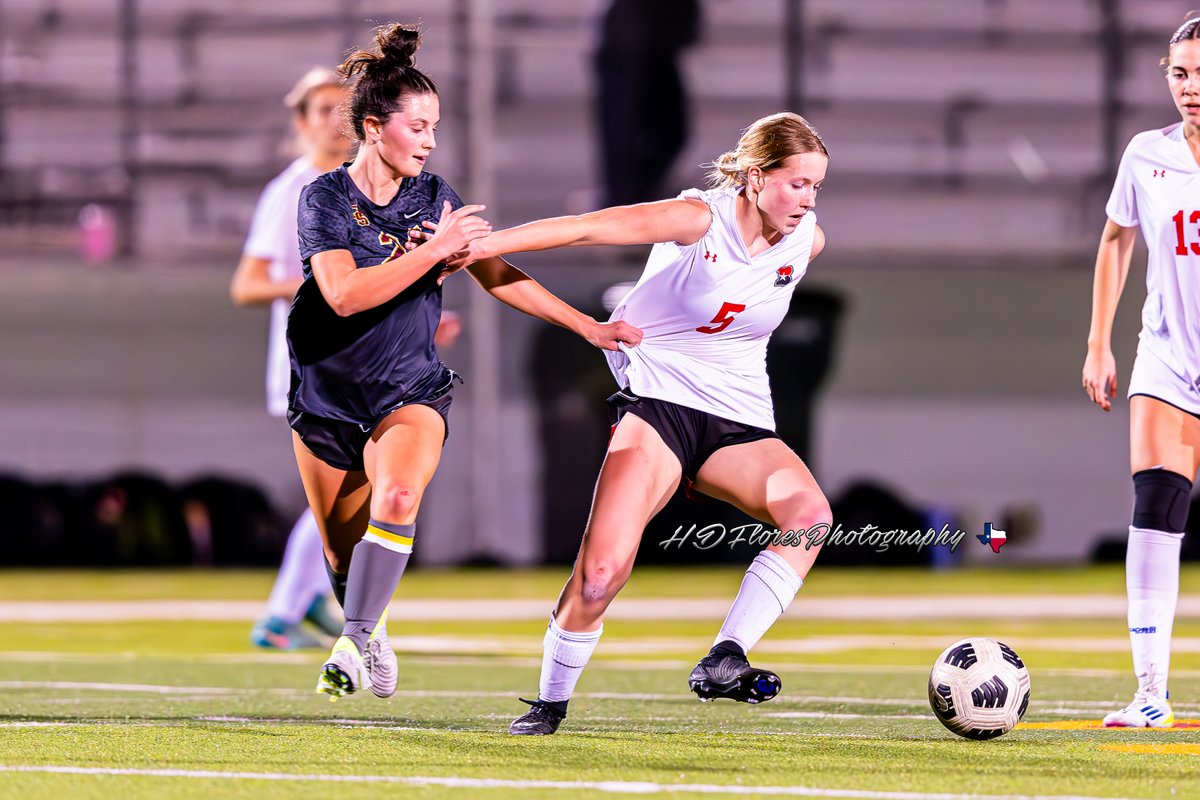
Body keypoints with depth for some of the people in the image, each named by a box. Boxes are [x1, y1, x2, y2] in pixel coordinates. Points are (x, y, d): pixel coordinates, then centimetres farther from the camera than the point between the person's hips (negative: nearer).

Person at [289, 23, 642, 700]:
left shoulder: (433, 197, 1)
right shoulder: (325, 198, -11)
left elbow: (499, 275, 9)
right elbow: (344, 293, -25)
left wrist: (589, 327, 6)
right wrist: (434, 250, -29)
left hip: (410, 392, 1)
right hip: (327, 394, -1)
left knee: (397, 497, -30)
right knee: (345, 555, 8)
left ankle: (355, 643, -23)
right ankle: (372, 638, 38)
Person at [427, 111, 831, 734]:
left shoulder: (806, 241, 3)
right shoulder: (701, 219, -12)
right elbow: (589, 228, -18)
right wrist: (483, 243, -27)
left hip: (739, 423, 5)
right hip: (656, 401, -4)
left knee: (811, 513, -28)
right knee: (603, 567, -21)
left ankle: (722, 661, -29)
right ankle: (550, 700, 1)